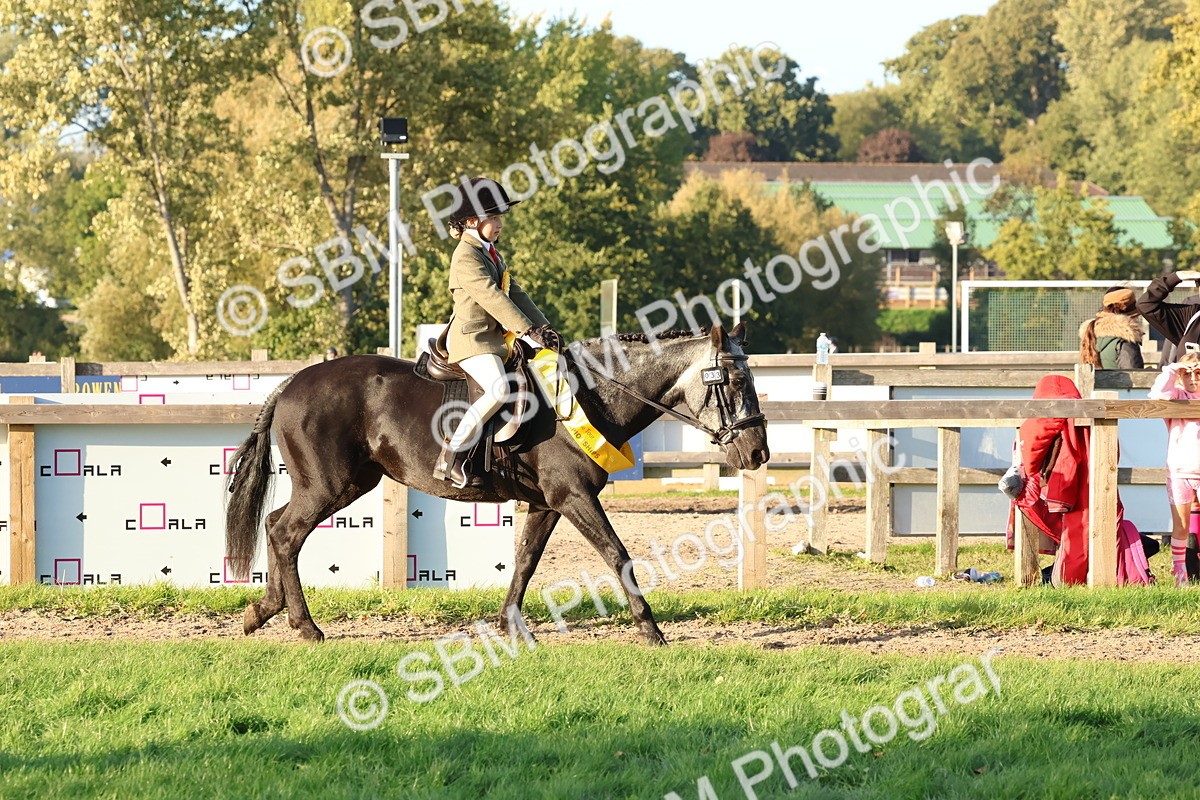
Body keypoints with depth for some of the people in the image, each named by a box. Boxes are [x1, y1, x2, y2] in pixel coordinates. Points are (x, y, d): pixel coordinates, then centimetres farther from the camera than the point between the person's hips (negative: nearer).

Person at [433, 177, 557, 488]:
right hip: (471, 337, -11)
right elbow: (491, 297, -21)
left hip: (494, 336, 11)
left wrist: (542, 325, 4)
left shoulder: (492, 254, 19)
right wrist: (528, 329, -25)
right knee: (498, 389, -29)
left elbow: (515, 294, 17)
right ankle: (450, 458, -25)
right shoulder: (467, 256, -13)